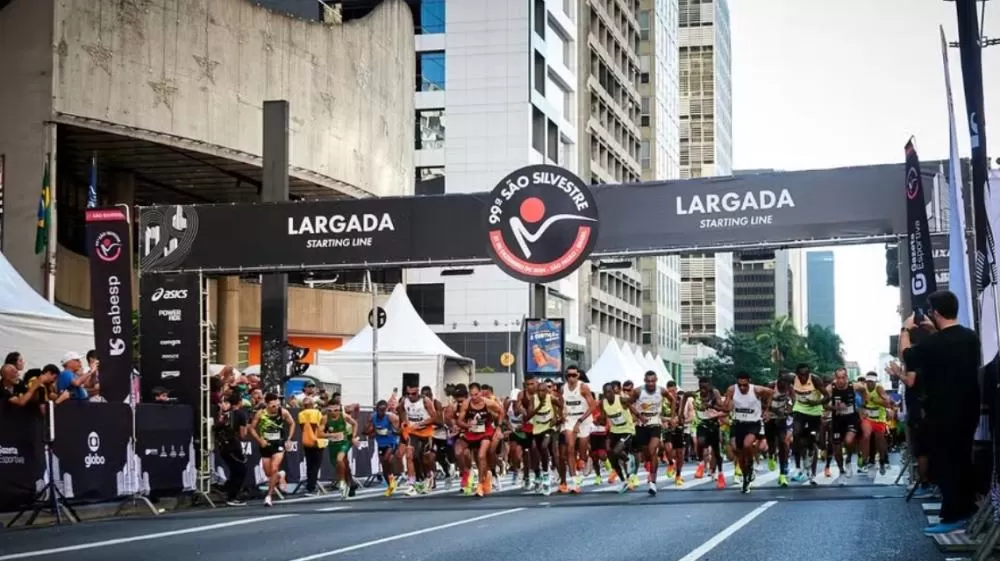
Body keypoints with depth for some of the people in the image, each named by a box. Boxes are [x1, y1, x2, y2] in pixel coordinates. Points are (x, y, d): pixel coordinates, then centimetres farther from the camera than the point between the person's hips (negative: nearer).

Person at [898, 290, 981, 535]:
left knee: (944, 463, -1)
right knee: (962, 459, 18)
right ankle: (967, 509, 26)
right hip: (968, 410, 8)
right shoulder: (971, 337, 1)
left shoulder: (933, 343, -21)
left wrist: (906, 330, 8)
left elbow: (908, 356, -4)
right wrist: (935, 330, 20)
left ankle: (953, 517, -2)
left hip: (943, 413, -7)